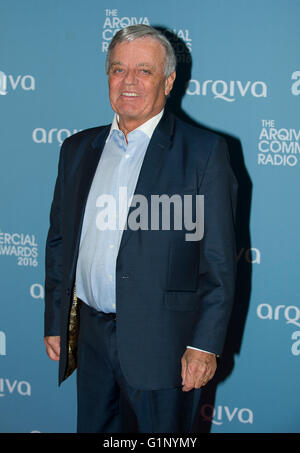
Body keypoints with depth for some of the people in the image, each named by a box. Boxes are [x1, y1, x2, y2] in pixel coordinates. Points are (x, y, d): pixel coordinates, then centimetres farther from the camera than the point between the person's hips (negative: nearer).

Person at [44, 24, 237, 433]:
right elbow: (59, 241, 15)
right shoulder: (78, 149, 11)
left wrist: (205, 345, -12)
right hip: (92, 337, 5)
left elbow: (219, 260, -8)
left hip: (161, 343, -4)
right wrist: (55, 322, 12)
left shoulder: (204, 151, -5)